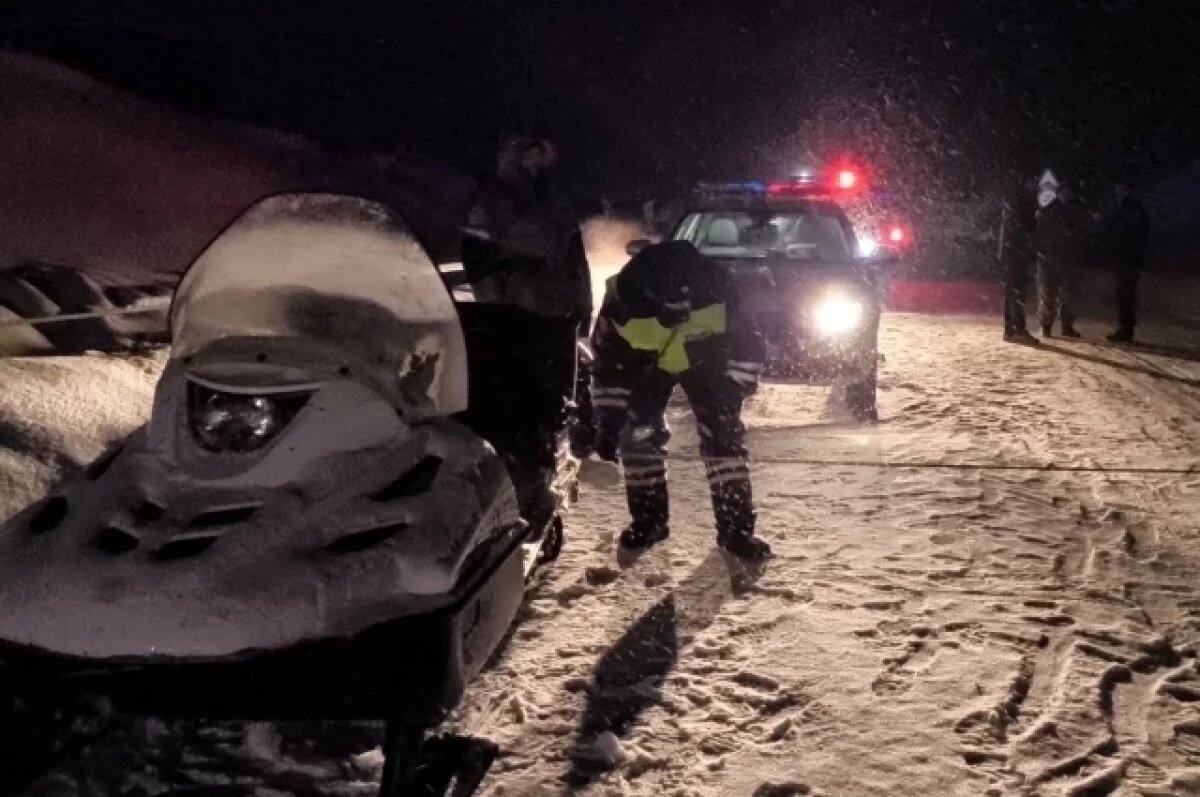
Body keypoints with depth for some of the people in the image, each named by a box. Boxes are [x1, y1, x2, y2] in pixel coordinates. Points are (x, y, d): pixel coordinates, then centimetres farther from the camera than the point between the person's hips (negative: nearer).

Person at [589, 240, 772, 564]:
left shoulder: (716, 291, -38)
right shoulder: (622, 300, -36)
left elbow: (749, 345, -18)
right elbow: (607, 362, -19)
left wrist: (733, 390, -22)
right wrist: (608, 419, -19)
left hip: (704, 359, -1)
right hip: (645, 363, 1)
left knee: (723, 436, -9)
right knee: (637, 433, -9)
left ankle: (736, 528, 0)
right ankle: (648, 520, 9)